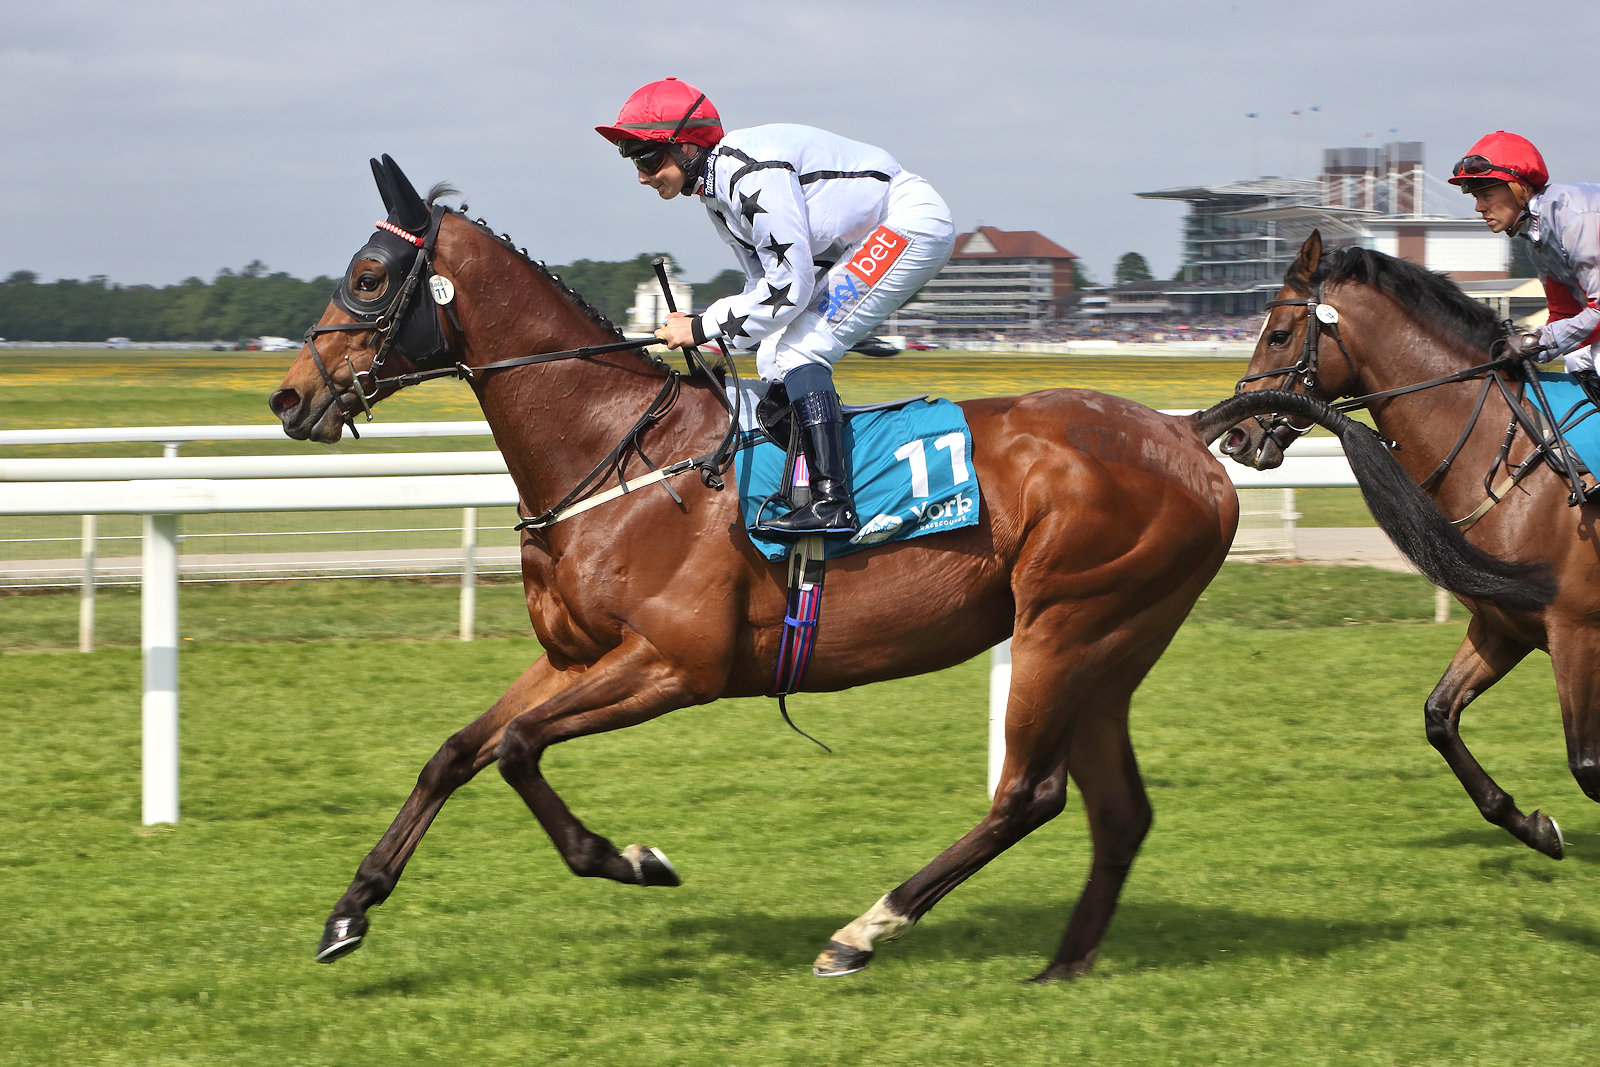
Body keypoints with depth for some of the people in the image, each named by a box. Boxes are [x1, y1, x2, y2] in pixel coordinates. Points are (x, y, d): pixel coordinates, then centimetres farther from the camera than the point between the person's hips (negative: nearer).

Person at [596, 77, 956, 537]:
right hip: (860, 246, 10)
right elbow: (765, 282, 11)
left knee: (800, 351, -19)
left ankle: (833, 504, -25)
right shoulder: (716, 190, 7)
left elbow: (790, 285, -26)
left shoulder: (752, 173, -25)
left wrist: (704, 329, -19)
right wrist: (697, 324, -2)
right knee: (774, 357, 6)